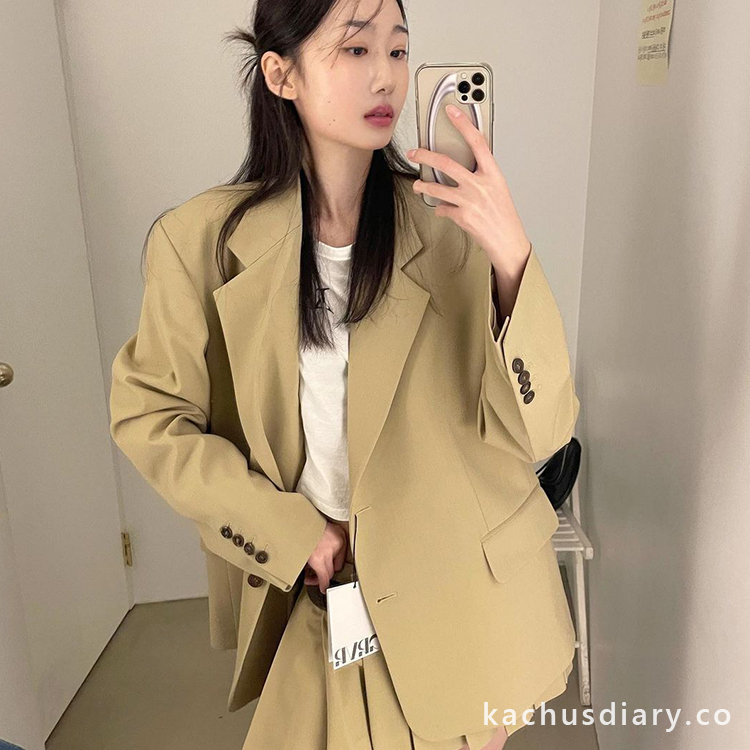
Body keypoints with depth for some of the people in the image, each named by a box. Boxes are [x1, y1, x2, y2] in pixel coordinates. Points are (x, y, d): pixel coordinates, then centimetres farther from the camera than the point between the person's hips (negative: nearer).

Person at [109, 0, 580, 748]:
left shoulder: (452, 227, -13)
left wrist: (512, 258, -31)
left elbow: (533, 431, -16)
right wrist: (295, 534, -10)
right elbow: (149, 415, -4)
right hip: (313, 588, 0)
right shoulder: (204, 241, -13)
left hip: (461, 599, 1)